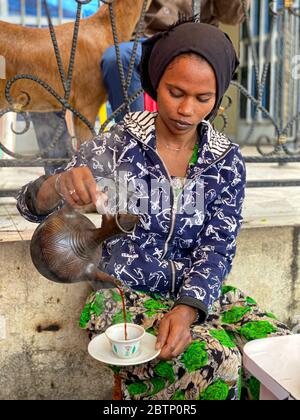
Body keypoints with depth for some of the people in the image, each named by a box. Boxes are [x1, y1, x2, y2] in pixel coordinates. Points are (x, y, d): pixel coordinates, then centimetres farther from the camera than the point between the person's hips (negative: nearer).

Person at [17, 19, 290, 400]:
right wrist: (60, 185, -33)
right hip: (125, 298, -3)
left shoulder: (227, 161, 1)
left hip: (200, 295, 4)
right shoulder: (116, 145, -6)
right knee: (216, 362, -27)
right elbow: (32, 206, -8)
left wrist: (185, 310, -24)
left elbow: (216, 249, -5)